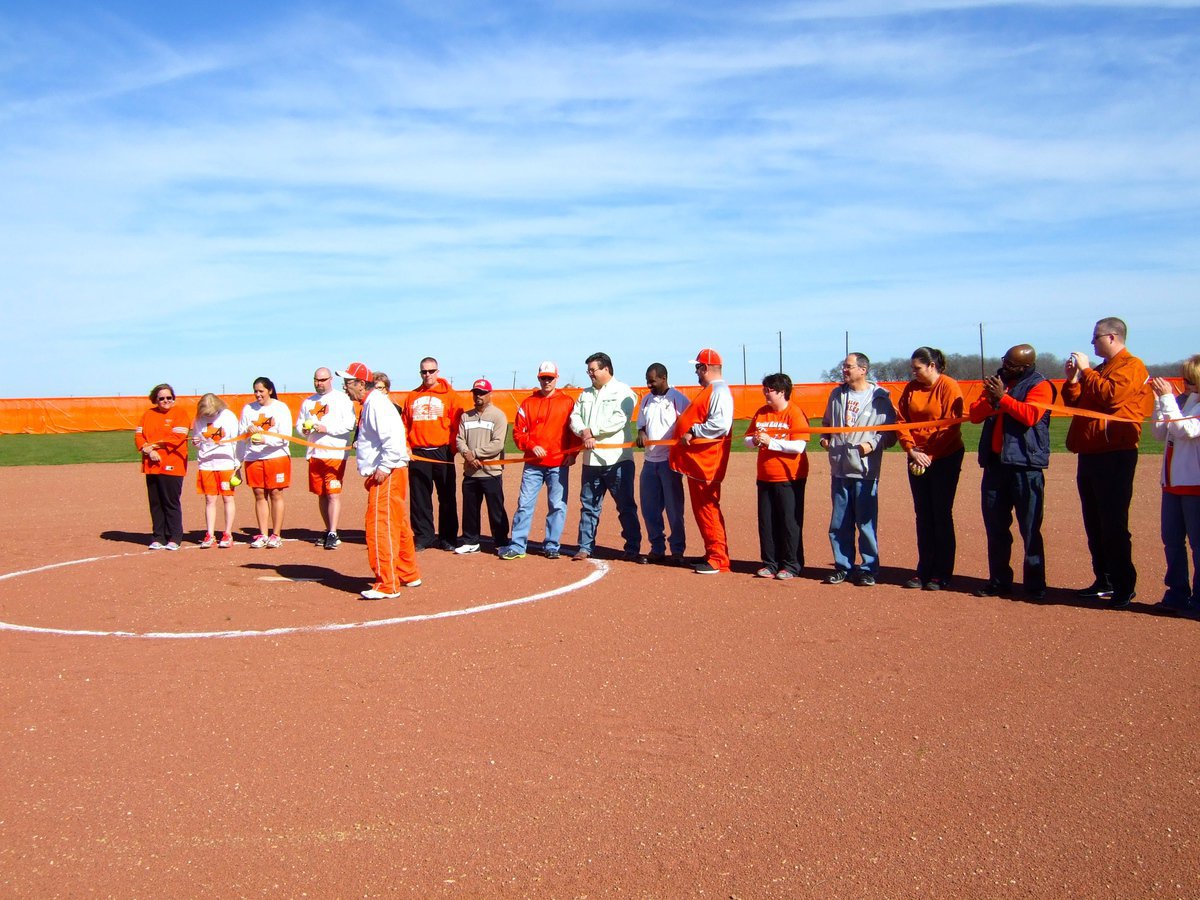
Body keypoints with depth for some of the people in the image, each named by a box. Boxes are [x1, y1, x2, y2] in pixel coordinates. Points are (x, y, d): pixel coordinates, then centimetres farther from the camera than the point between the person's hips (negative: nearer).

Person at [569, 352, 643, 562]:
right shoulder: (585, 394, 18)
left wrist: (592, 431, -13)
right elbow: (575, 417, 9)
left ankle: (632, 549, 2)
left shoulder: (623, 392, -2)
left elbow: (620, 419, -15)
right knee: (588, 506, 11)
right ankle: (585, 547, 19)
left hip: (617, 459, -6)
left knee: (626, 506, -2)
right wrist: (583, 433, -12)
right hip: (591, 459, 6)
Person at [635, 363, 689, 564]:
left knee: (674, 508, -2)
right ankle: (657, 548, 19)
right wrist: (641, 434, -4)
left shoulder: (678, 399, -5)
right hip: (650, 461, 6)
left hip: (670, 461, -6)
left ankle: (677, 551, 7)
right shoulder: (646, 400, 13)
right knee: (649, 508, 8)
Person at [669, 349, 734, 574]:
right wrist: (684, 421, 12)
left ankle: (719, 559, -4)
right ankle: (712, 554, 21)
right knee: (701, 509, 14)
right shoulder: (708, 390, 18)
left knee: (707, 509, -8)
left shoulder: (719, 391, -15)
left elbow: (720, 424, -28)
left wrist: (693, 432, -22)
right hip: (696, 461, 11)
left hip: (706, 462, -11)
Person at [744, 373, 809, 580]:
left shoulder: (795, 413, -10)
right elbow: (748, 439, 13)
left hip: (790, 478, -6)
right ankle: (770, 564, 18)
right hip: (765, 477, 6)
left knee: (790, 522, 0)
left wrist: (770, 441, -20)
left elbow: (799, 446, -20)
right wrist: (755, 441, -10)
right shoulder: (761, 412, 10)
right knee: (766, 522, 8)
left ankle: (791, 565, 10)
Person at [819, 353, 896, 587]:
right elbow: (827, 423, 25)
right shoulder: (836, 394, 12)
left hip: (865, 471, -5)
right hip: (839, 470, 5)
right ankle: (843, 567, 20)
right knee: (839, 524, 9)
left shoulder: (880, 398, -4)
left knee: (866, 523, 0)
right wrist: (825, 437, 7)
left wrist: (873, 443, -19)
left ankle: (869, 569, 10)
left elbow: (891, 433, -4)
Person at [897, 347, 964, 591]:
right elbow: (901, 421, 5)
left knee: (941, 515, -2)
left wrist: (929, 455, -17)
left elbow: (951, 426, -15)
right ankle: (924, 571, 14)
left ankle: (941, 575, 5)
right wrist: (911, 449, -9)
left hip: (945, 459, -5)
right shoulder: (911, 388, 7)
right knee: (923, 516, 8)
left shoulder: (949, 386, -10)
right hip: (917, 459, 6)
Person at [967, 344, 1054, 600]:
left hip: (1025, 466, -6)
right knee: (995, 526, 10)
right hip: (994, 463, 6)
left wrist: (1002, 397, -16)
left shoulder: (1039, 386, -3)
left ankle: (1035, 585, 2)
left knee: (1029, 528, -4)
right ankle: (999, 581, 18)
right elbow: (974, 414, 9)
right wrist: (990, 399, -9)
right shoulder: (997, 382, 16)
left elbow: (1030, 415, -19)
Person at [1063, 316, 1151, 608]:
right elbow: (1075, 403, 21)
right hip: (1089, 454, 9)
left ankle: (1124, 586, -4)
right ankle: (1104, 581, 19)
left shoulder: (1132, 366, -5)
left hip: (1115, 455, -9)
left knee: (1113, 523, -9)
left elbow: (1111, 395, -22)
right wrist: (1072, 379, 6)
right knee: (1094, 523, 11)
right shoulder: (1100, 370, 22)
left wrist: (1086, 371, -12)